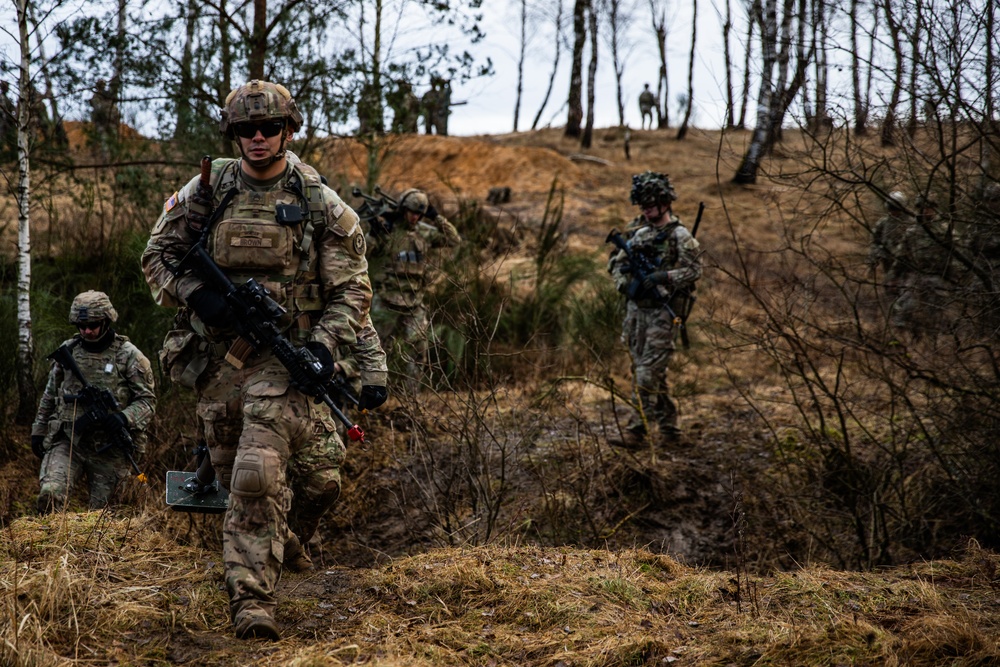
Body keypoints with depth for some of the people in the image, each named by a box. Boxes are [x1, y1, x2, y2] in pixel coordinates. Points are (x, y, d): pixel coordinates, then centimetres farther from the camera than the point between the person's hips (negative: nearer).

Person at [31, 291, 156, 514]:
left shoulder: (129, 356, -3)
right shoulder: (68, 351, 8)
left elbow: (147, 400, -4)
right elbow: (50, 395, 20)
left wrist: (125, 417, -23)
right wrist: (38, 430, 19)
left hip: (109, 450, -2)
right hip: (66, 441, 2)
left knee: (100, 512, 7)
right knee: (50, 494, -21)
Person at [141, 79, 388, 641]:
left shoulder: (320, 204, -2)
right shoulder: (206, 193, 4)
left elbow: (352, 288, -1)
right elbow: (158, 256, 11)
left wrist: (324, 344, -16)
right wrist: (195, 294, -9)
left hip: (283, 357, -4)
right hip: (218, 354, 4)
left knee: (259, 474, -18)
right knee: (238, 477, 13)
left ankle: (253, 599, -9)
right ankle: (276, 550, 38)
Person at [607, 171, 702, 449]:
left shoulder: (679, 236, -7)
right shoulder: (640, 233, 13)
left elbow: (694, 269, -14)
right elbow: (616, 262, 17)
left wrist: (661, 277, -22)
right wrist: (624, 282, -3)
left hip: (661, 312, -7)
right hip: (636, 309, 7)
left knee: (648, 372, -10)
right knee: (652, 373, 10)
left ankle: (636, 429, -11)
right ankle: (669, 429, 18)